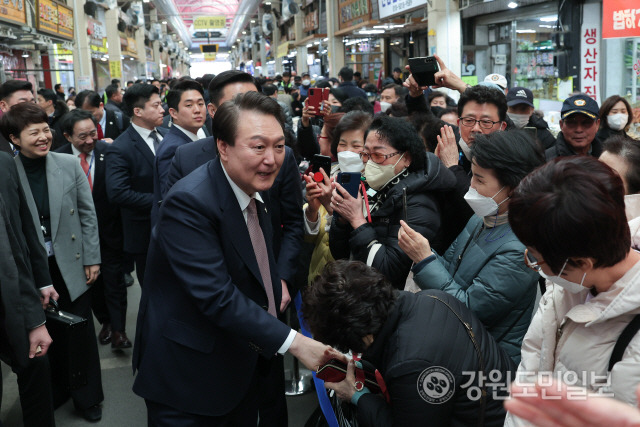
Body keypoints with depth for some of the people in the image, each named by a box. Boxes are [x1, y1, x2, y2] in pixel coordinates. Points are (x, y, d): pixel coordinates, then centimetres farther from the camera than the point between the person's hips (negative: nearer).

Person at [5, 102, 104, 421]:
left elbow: (88, 214, 0)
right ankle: (54, 392, 37)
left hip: (71, 264, 1)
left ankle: (88, 398, 30)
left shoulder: (70, 165, -6)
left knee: (81, 333, 11)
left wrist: (92, 259, -1)